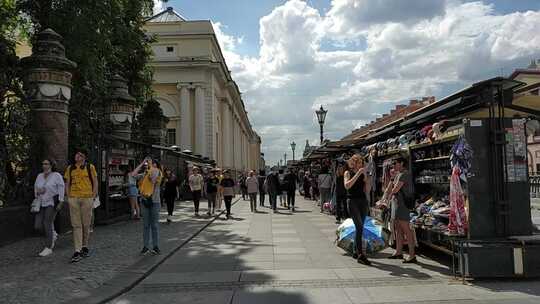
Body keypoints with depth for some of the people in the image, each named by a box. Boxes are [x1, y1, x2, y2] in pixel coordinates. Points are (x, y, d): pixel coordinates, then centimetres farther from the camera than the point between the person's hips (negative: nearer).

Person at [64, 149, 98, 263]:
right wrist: (68, 197, 4)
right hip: (73, 198, 2)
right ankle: (77, 251, 0)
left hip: (87, 198, -2)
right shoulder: (70, 168, 9)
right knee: (76, 225, 0)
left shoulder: (90, 167, 2)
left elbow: (95, 182, 4)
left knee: (86, 224, 7)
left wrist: (93, 197, -2)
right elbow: (67, 184, 13)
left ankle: (85, 246, 25)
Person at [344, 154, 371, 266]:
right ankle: (360, 255, -15)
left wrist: (367, 181, -8)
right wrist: (358, 174, -19)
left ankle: (356, 252, 20)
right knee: (360, 227, -15)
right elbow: (347, 185, -18)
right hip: (352, 201, -5)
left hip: (363, 201, 5)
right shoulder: (348, 173, 1)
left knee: (359, 228, 9)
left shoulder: (363, 174, 14)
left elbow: (366, 190, 11)